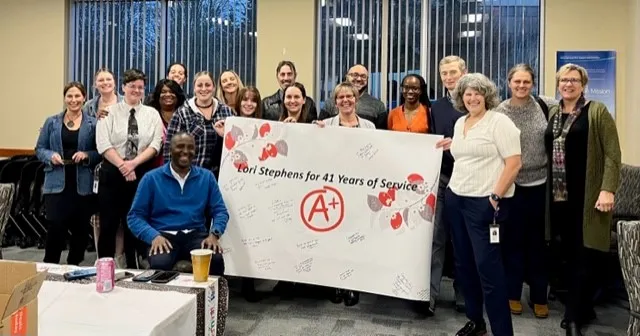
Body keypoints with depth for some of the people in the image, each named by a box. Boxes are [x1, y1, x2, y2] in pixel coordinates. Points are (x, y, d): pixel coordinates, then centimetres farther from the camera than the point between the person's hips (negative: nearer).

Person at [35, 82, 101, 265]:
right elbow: (39, 149, 9)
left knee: (80, 228, 8)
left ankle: (74, 267, 24)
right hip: (57, 183, 0)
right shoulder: (52, 122, 7)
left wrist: (86, 155, -16)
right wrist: (51, 156, -10)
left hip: (83, 185, 0)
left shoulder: (93, 124, 3)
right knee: (55, 227, -7)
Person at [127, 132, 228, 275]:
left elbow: (220, 211, 11)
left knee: (216, 259, -29)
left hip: (196, 235, 2)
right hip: (164, 236, -2)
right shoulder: (151, 178, 6)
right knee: (159, 264, -35)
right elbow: (135, 216, 4)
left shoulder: (206, 177, 11)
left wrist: (214, 234, -10)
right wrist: (154, 236, -15)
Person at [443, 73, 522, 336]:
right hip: (455, 198, 7)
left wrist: (496, 197, -16)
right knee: (464, 263, 12)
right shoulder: (459, 123, 13)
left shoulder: (499, 121, -8)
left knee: (488, 266, -5)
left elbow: (514, 163, -13)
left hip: (485, 202, -7)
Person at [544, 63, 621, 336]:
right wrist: (550, 188, 9)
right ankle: (582, 309, 23)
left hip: (588, 196, -5)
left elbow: (612, 153, -8)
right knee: (570, 254, 9)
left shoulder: (597, 112, -2)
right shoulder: (553, 114, 13)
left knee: (586, 255, -1)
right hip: (560, 195, 5)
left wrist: (608, 189, -17)